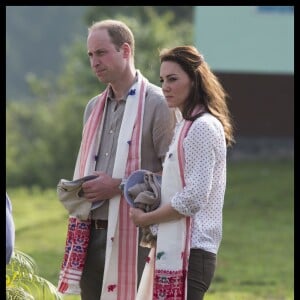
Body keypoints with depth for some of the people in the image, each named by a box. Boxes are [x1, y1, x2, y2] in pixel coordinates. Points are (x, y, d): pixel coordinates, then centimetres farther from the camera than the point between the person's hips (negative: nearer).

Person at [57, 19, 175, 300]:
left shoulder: (157, 103, -6)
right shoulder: (94, 107, 18)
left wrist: (119, 185, -15)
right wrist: (81, 189, 6)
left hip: (133, 233, -7)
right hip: (93, 233, 7)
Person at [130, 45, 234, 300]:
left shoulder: (203, 128, -10)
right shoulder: (184, 126, 20)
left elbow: (194, 197, -17)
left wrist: (145, 218, -8)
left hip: (189, 253, -9)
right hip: (174, 250, 9)